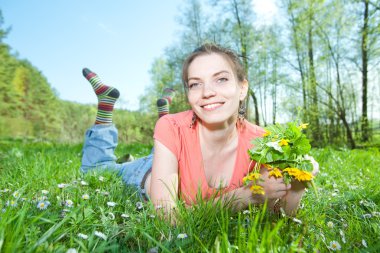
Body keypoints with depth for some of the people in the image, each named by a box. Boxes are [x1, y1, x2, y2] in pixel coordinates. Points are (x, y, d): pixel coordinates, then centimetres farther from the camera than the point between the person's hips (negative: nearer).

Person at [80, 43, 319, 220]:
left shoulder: (258, 141, -31)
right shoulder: (173, 128, -38)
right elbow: (164, 214, -39)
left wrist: (296, 187, -43)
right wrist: (248, 195, -47)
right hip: (150, 177, -2)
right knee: (94, 172, 24)